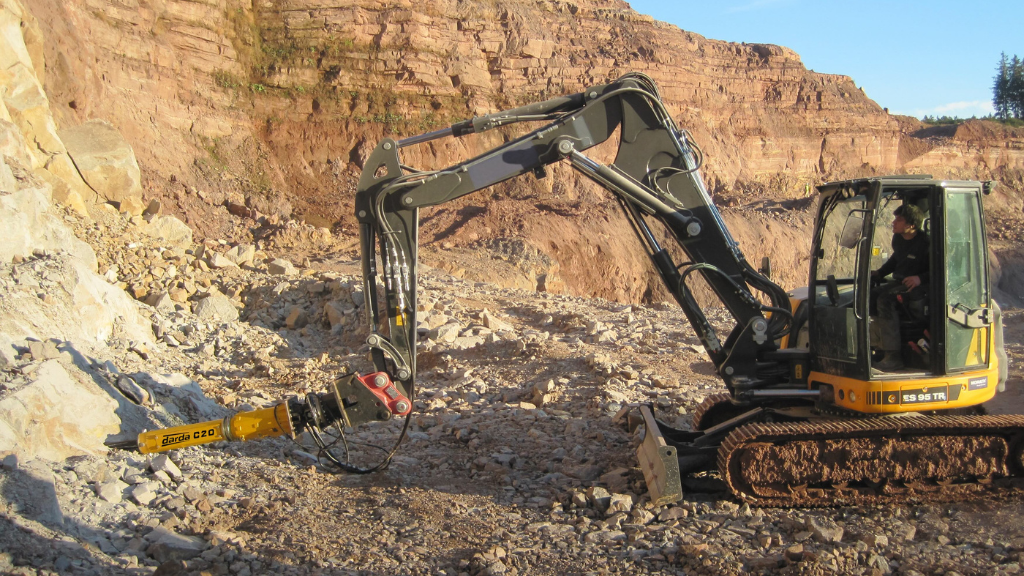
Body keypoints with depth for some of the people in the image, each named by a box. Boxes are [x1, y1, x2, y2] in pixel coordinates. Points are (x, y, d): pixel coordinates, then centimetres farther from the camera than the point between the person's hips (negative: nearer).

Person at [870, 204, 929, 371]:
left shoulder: (925, 243, -16)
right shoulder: (898, 239, 10)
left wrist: (920, 278, -30)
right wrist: (880, 272, 17)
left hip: (917, 286, -9)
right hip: (898, 282, 9)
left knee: (886, 298, -34)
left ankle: (893, 356, -35)